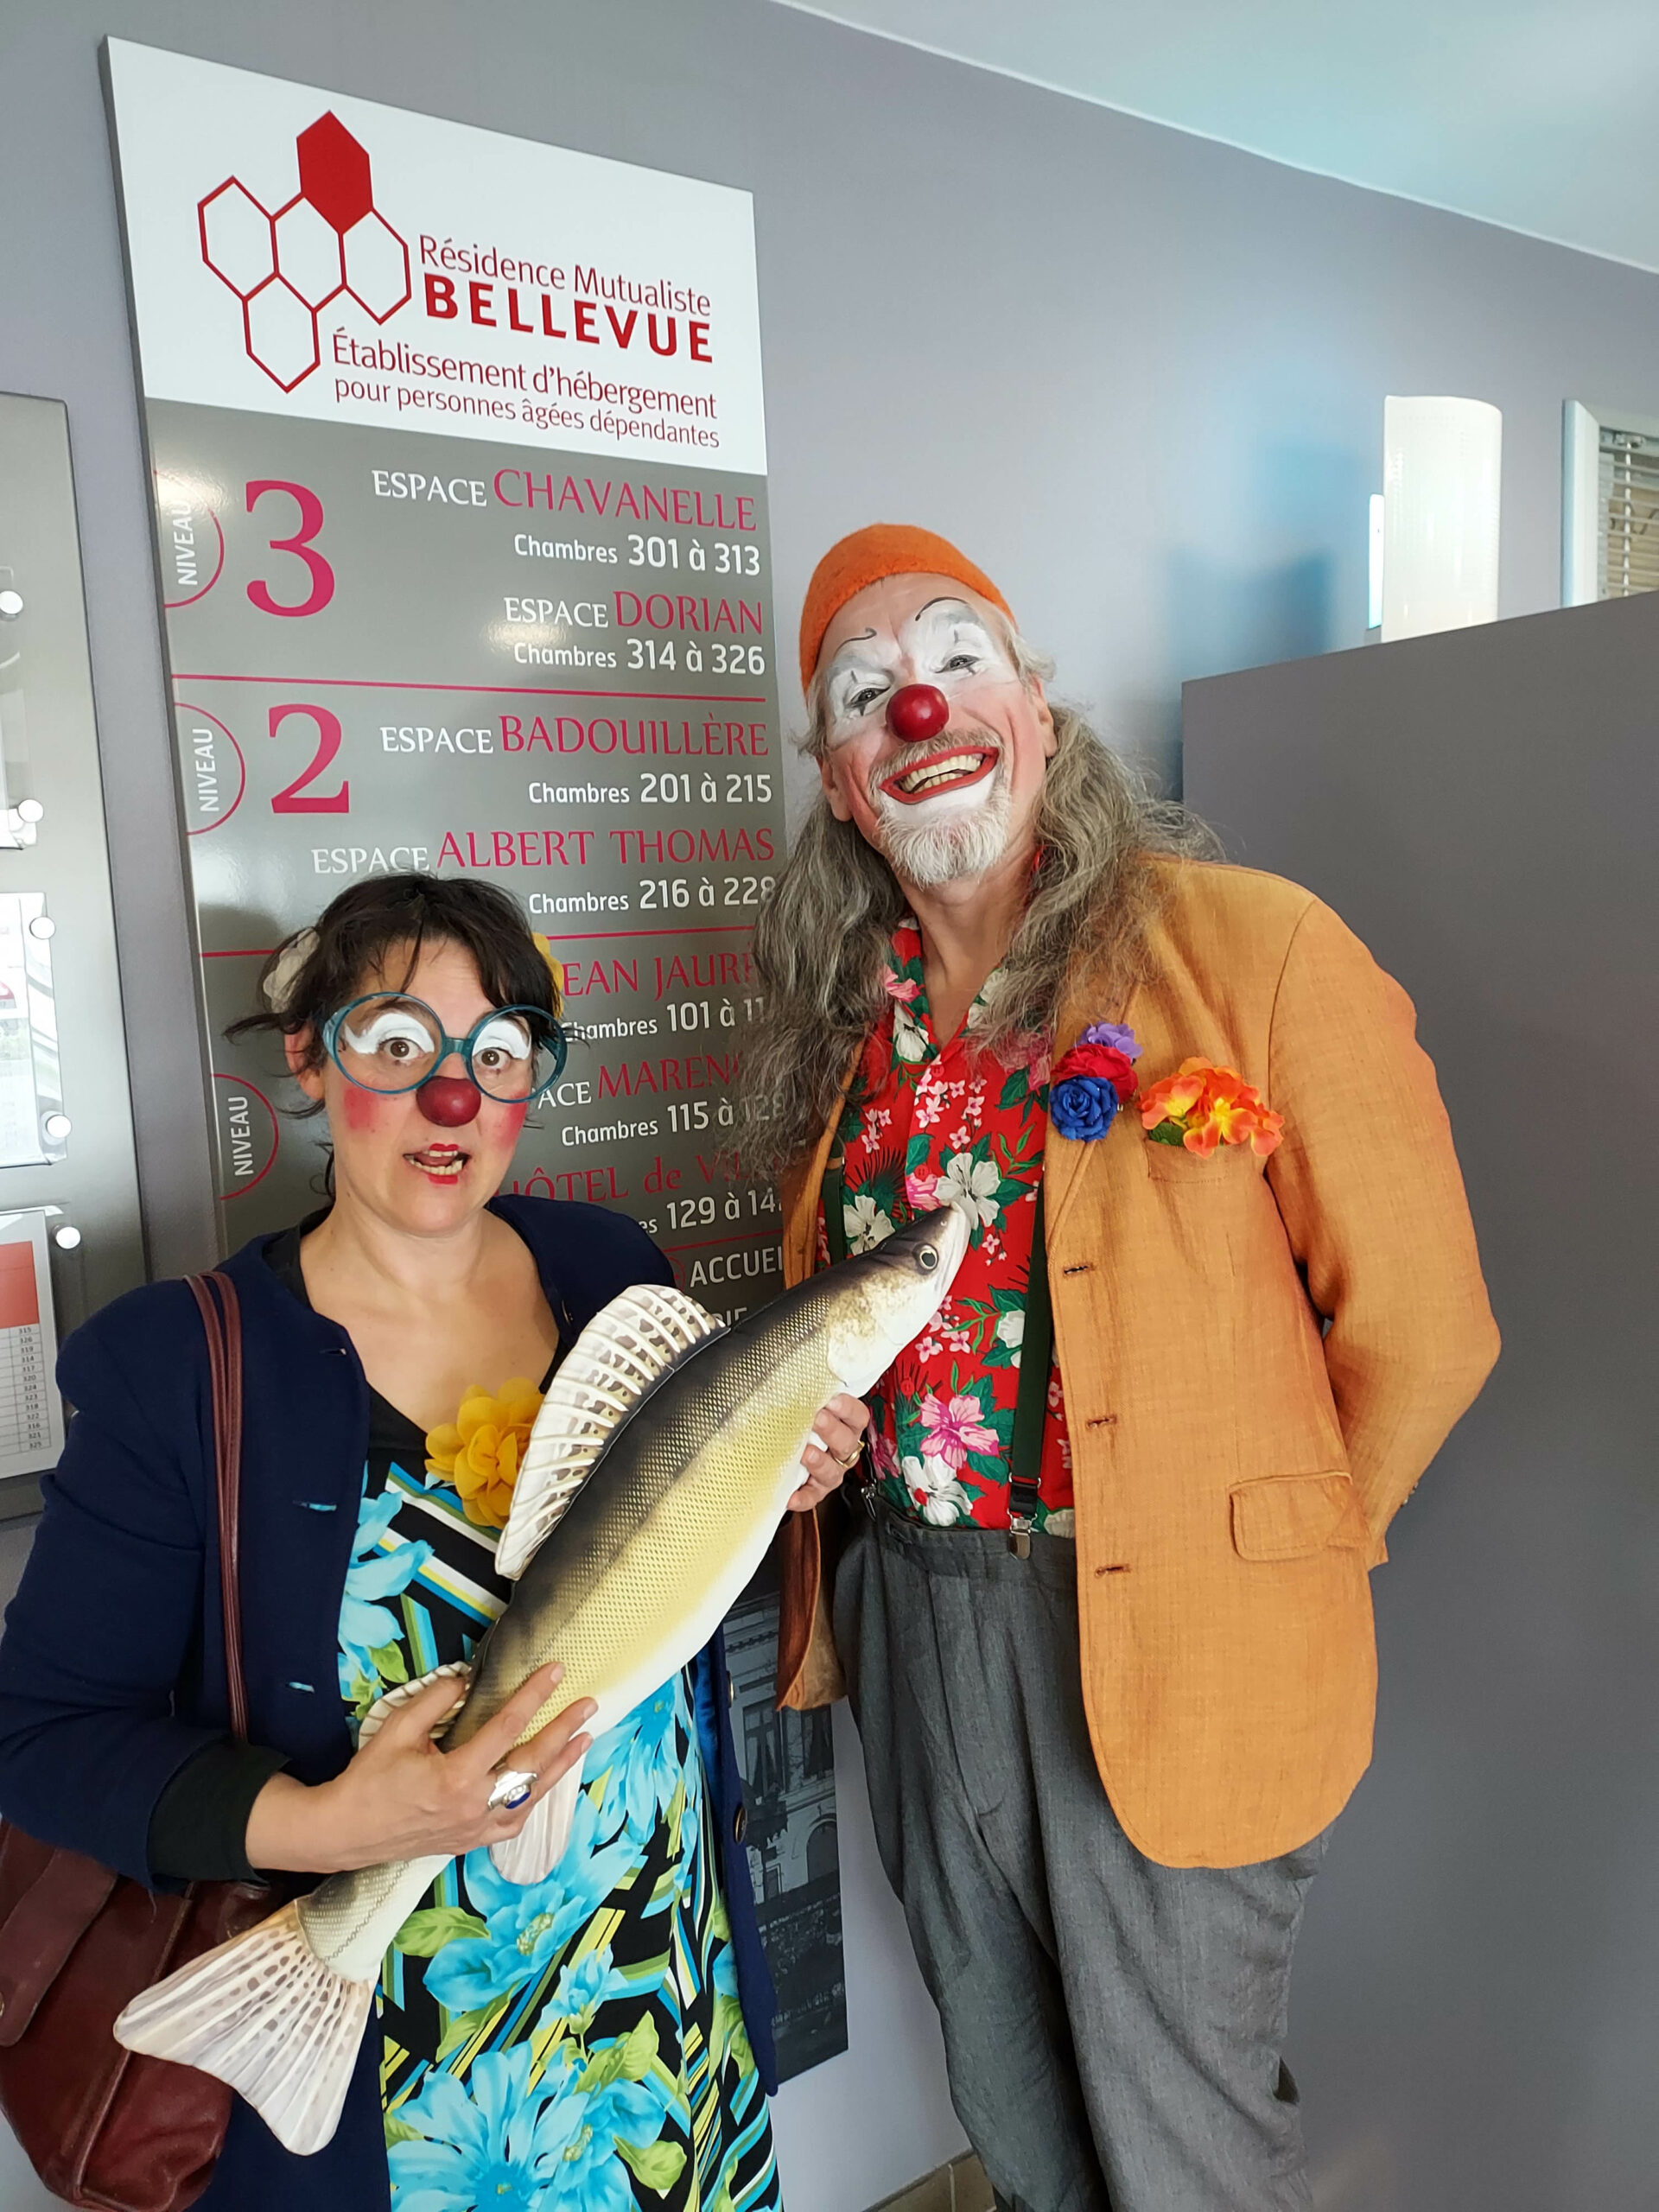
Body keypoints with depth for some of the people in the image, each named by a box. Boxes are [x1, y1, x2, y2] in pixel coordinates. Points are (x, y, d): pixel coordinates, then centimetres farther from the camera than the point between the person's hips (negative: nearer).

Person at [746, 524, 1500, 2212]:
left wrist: (1258, 1550, -2)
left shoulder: (1254, 948, -16)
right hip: (910, 1618, 6)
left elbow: (1417, 1331, -11)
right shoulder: (845, 1012, 2)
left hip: (1163, 1651, -5)